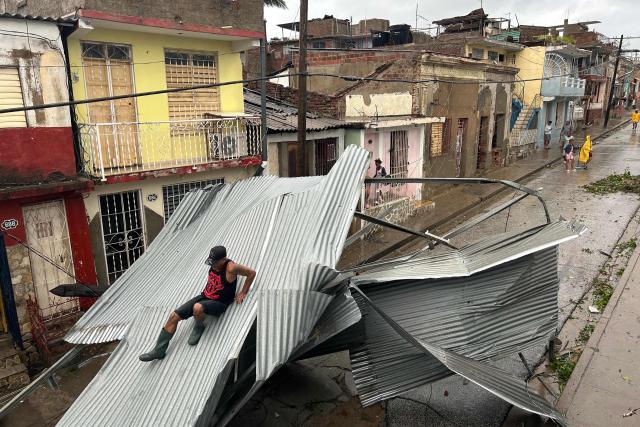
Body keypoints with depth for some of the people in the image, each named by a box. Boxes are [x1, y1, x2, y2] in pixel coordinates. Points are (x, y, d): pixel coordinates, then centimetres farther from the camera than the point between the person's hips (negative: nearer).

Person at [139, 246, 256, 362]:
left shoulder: (231, 268, -22)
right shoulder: (214, 264, 1)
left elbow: (252, 273, -14)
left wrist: (243, 293, -9)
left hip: (219, 303, -8)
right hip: (204, 297, 8)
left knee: (197, 307, -40)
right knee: (174, 316, -3)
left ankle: (199, 328, -3)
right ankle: (159, 350, 8)